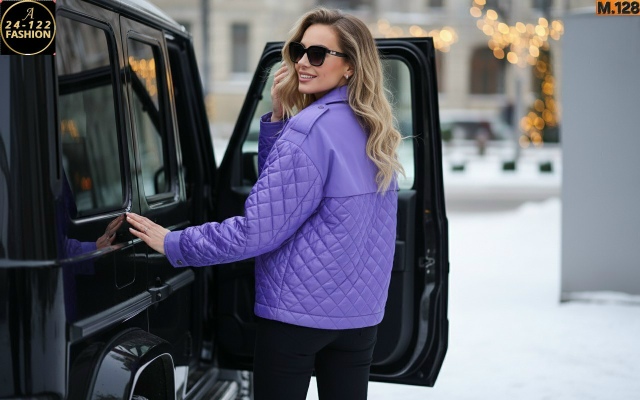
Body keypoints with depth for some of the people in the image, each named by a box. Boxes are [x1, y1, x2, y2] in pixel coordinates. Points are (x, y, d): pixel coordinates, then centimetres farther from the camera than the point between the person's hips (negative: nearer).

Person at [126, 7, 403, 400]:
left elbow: (256, 230, -18)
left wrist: (173, 243, -8)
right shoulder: (375, 131, 9)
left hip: (299, 309, -7)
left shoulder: (310, 129, -16)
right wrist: (279, 116, 1)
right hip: (361, 309, 8)